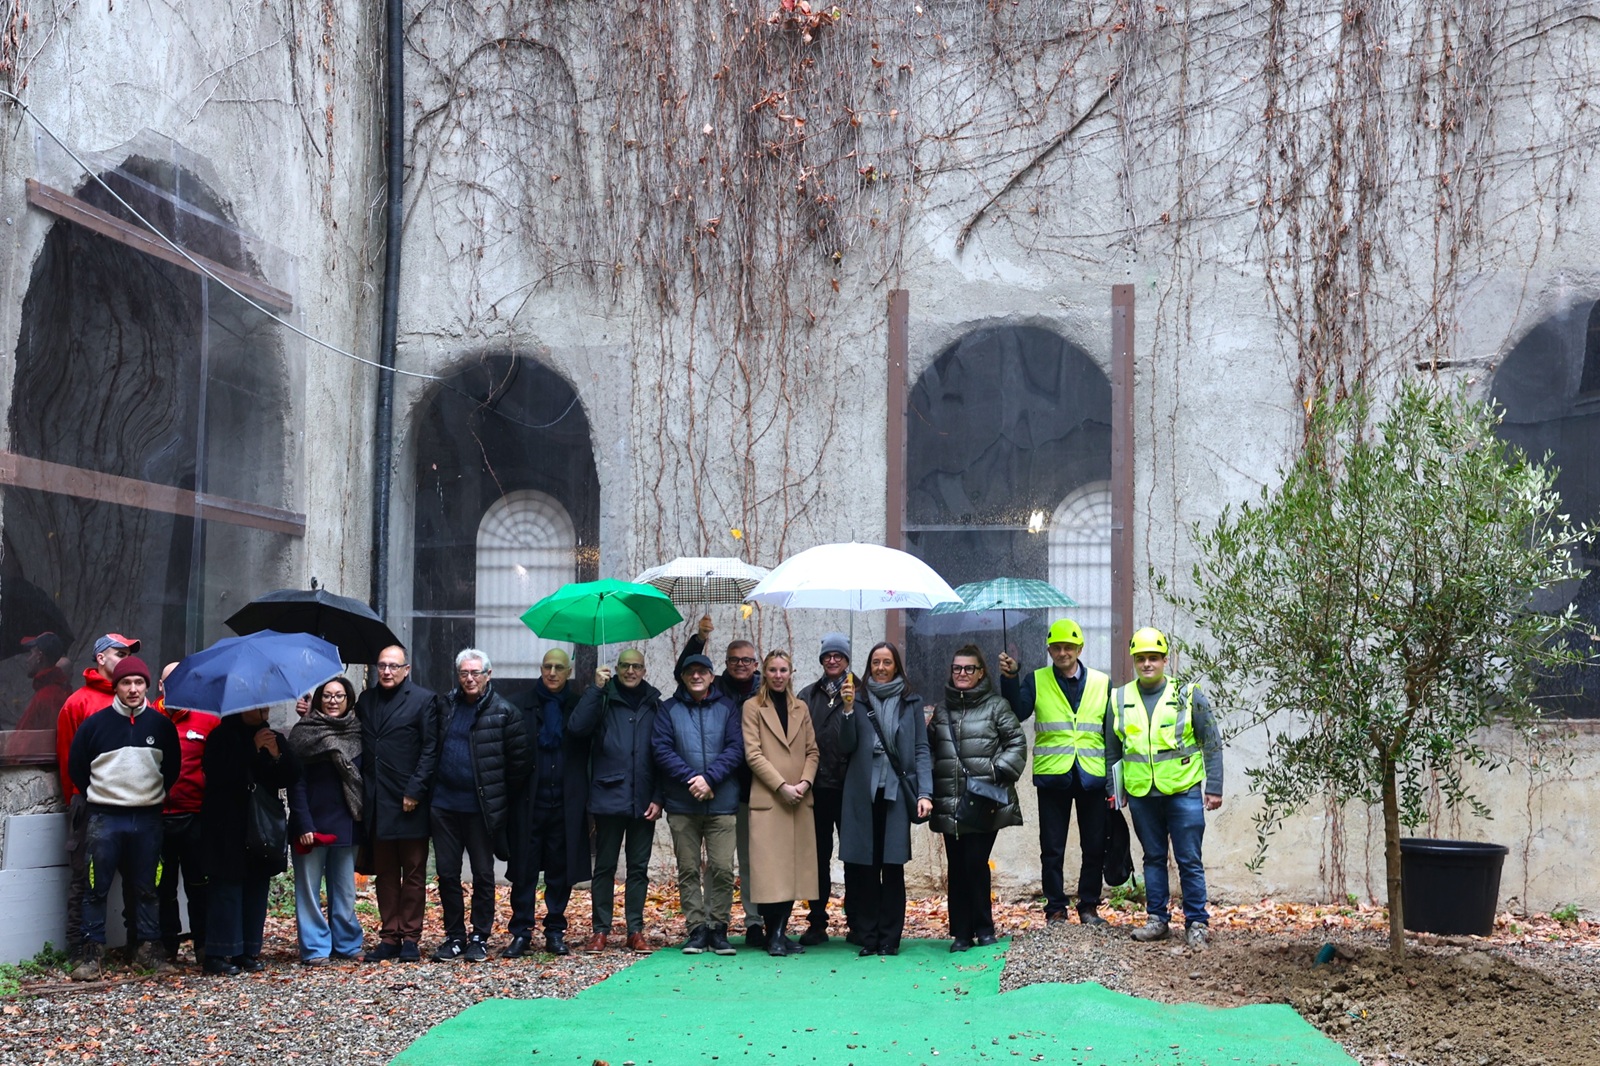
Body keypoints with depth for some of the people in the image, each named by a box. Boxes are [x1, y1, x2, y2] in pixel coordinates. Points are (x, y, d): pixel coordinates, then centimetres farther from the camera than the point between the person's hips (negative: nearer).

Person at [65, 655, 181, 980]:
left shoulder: (161, 725, 4)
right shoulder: (95, 724, -1)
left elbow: (172, 769, 14)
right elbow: (76, 767, 7)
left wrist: (156, 796, 9)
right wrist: (96, 798, 7)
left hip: (148, 819, 1)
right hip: (104, 818, -1)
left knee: (146, 889, 7)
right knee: (96, 888, 1)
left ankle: (149, 947, 14)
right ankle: (93, 951, 8)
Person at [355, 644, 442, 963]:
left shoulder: (423, 700, -2)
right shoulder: (366, 700, 13)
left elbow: (430, 750, -7)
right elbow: (357, 744, 14)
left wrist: (415, 791, -13)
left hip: (409, 804, -5)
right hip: (377, 804, 5)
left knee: (413, 874, 3)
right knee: (385, 874, 9)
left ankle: (410, 938, 8)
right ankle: (389, 938, 14)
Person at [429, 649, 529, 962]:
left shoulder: (504, 713, -6)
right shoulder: (446, 705, 6)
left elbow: (518, 760, -3)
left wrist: (500, 796, 2)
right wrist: (430, 788, 9)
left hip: (481, 807, -4)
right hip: (444, 804, 4)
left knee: (483, 874, 6)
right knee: (446, 872, 8)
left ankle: (480, 938, 15)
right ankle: (454, 937, 18)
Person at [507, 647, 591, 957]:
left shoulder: (579, 704, 8)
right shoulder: (524, 705, 4)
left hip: (566, 803, 1)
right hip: (530, 801, -1)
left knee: (562, 870, 7)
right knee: (524, 869, 1)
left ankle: (556, 932, 17)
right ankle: (521, 933, 9)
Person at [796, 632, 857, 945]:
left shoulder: (860, 693, 3)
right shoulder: (808, 695, 13)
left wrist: (851, 707, -23)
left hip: (849, 787, -3)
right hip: (818, 788, 3)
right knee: (819, 857, 7)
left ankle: (856, 924, 9)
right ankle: (817, 923, 13)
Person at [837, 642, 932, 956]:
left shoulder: (911, 701, 9)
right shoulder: (859, 700, 9)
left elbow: (921, 749, 5)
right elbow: (847, 747, 2)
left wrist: (924, 792, -5)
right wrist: (848, 711, -11)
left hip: (897, 791, -1)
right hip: (863, 792, 1)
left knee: (893, 866, -1)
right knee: (864, 867, 1)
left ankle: (889, 938, 4)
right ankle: (868, 937, 7)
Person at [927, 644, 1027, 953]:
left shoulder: (996, 706, 3)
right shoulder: (942, 709, 17)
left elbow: (1017, 743, 0)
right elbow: (929, 748, 20)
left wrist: (999, 771, -11)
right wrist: (929, 784, 8)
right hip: (950, 803, 4)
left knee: (976, 863, -6)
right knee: (956, 867, 4)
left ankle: (983, 928, 10)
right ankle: (961, 932, 10)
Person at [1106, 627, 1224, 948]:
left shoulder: (1188, 695, 0)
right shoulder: (1120, 699, 7)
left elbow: (1212, 743, 2)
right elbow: (1112, 749, 15)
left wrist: (1214, 787, -2)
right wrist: (1112, 789, 12)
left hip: (1184, 792, -3)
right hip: (1141, 795, 3)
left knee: (1190, 861, 0)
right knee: (1153, 858, 11)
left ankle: (1197, 923, 6)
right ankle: (1157, 919, 19)